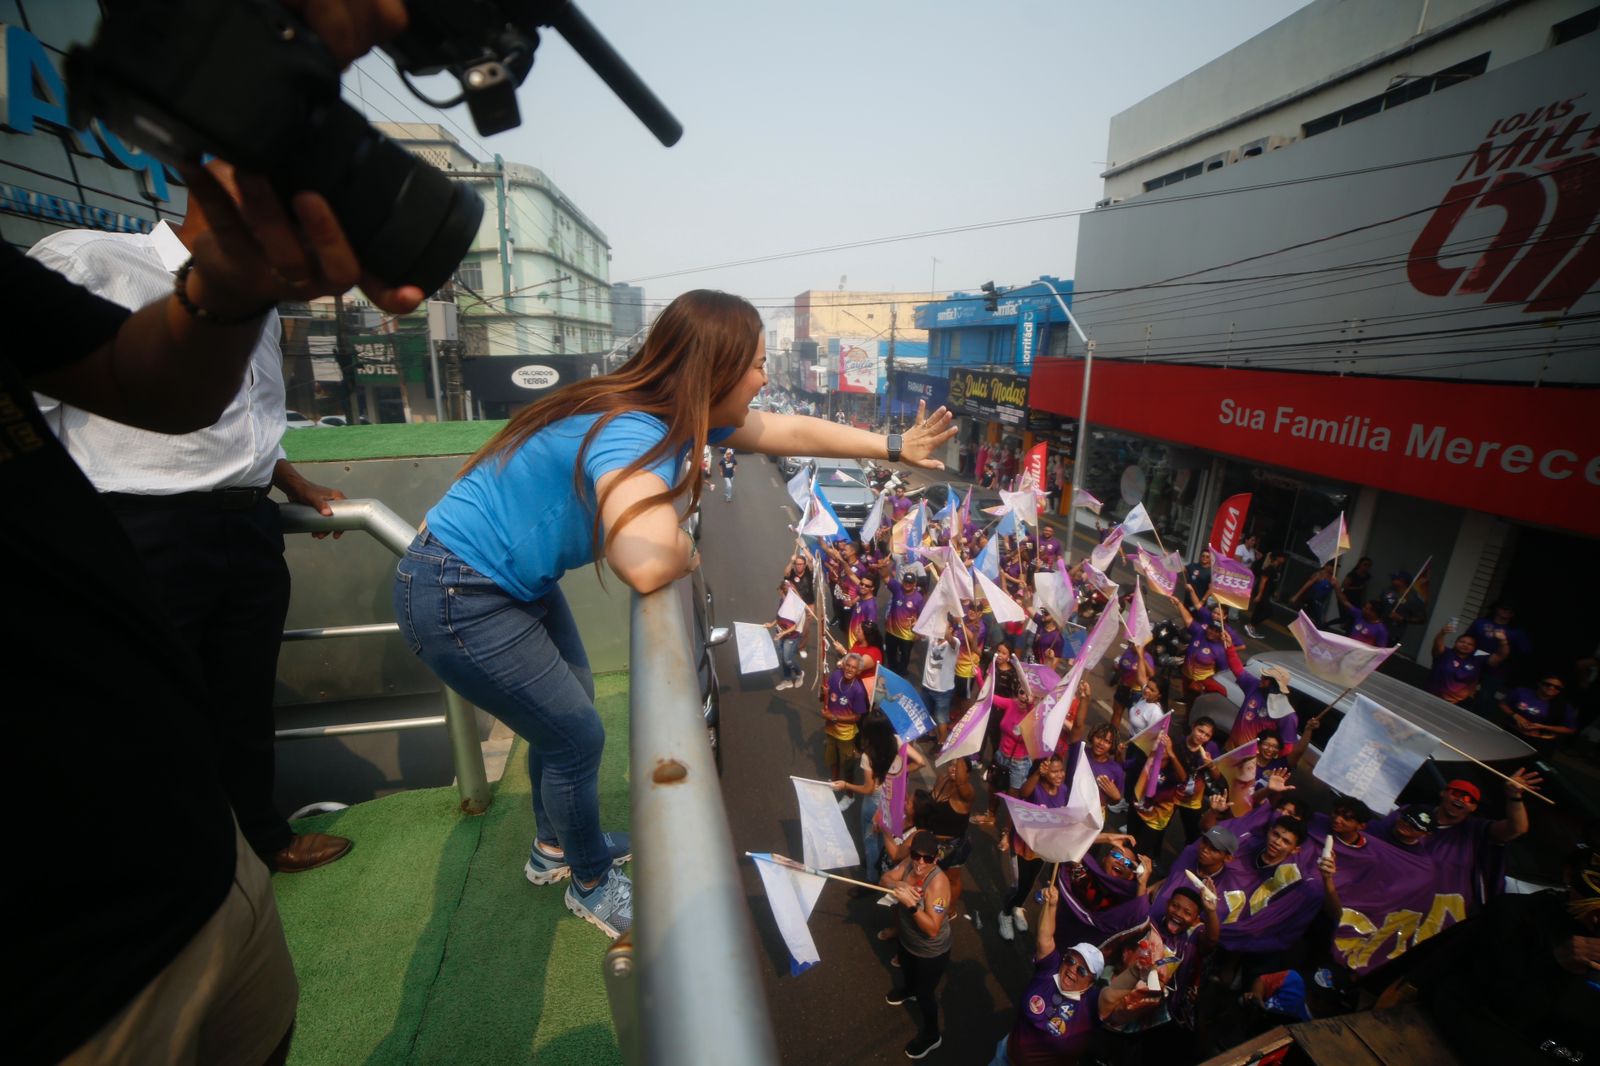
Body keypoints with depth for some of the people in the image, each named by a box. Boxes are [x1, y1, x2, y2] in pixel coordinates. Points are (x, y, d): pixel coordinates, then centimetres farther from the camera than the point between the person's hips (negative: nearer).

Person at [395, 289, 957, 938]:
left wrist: (895, 446, 13)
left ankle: (554, 848, 48)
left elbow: (794, 431, 5)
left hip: (515, 580, 9)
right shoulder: (634, 435, -33)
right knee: (577, 736, 2)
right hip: (455, 598, -9)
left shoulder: (685, 414, -4)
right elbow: (648, 566, -50)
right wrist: (687, 548, -25)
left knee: (566, 713, 21)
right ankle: (591, 885, 31)